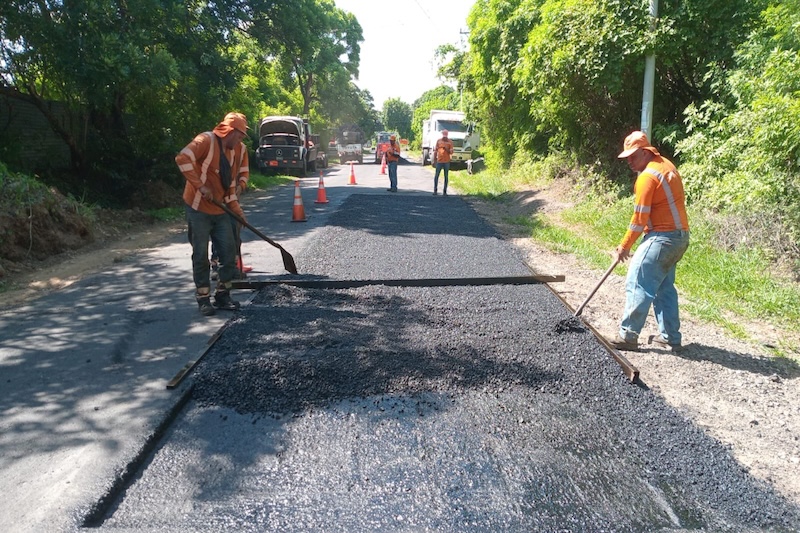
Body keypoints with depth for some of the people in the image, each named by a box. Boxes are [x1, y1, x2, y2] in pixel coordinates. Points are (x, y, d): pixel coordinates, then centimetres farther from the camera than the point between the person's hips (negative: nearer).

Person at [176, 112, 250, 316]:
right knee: (201, 255, 1)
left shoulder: (237, 150, 9)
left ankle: (222, 295, 18)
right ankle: (203, 299, 12)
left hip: (220, 210, 7)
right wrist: (200, 185, -26)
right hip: (199, 208, -7)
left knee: (229, 253, 4)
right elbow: (183, 159, -26)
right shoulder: (206, 140, -13)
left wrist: (237, 210, 5)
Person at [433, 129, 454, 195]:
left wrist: (446, 149, -19)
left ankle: (445, 191, 10)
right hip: (439, 161, 0)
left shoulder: (450, 142, 1)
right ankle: (435, 190, 9)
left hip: (447, 162, 0)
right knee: (436, 176, -1)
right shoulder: (438, 141, 3)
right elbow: (435, 151, 7)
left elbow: (451, 152, -2)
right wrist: (434, 160, 2)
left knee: (446, 176, 4)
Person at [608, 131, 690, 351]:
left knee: (637, 284, -7)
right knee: (664, 287, 16)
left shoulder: (647, 176, -16)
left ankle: (628, 336, -4)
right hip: (679, 236, 10)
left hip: (662, 238, -10)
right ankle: (670, 337, 21)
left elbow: (639, 218, -15)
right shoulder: (665, 164, 14)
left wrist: (624, 246, -6)